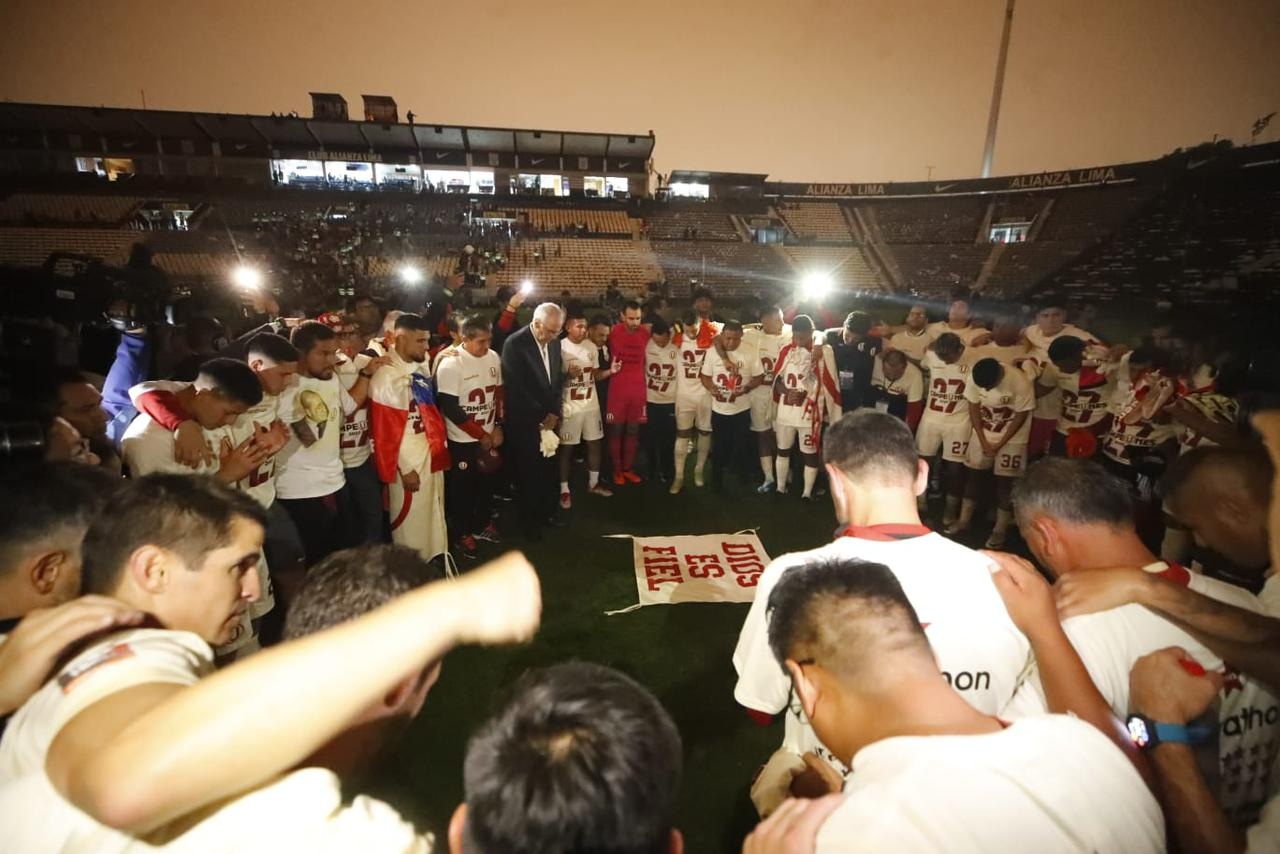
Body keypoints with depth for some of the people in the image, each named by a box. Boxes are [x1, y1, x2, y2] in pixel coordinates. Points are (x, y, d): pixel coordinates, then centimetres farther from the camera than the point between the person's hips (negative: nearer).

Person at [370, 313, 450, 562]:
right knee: (411, 525, 5)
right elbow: (385, 430, -18)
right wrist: (405, 469, -15)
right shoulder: (386, 377, -18)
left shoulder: (418, 371, 8)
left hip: (432, 457, 8)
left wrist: (441, 448, 13)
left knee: (433, 520, 20)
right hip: (409, 464, -8)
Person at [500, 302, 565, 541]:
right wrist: (540, 418, -13)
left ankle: (547, 513, 30)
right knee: (528, 473, 7)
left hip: (549, 419, 5)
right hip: (525, 422, -5)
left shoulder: (554, 342, 3)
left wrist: (554, 413, -1)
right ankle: (530, 521, 23)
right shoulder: (515, 344, -16)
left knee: (548, 469, 12)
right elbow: (516, 389, -18)